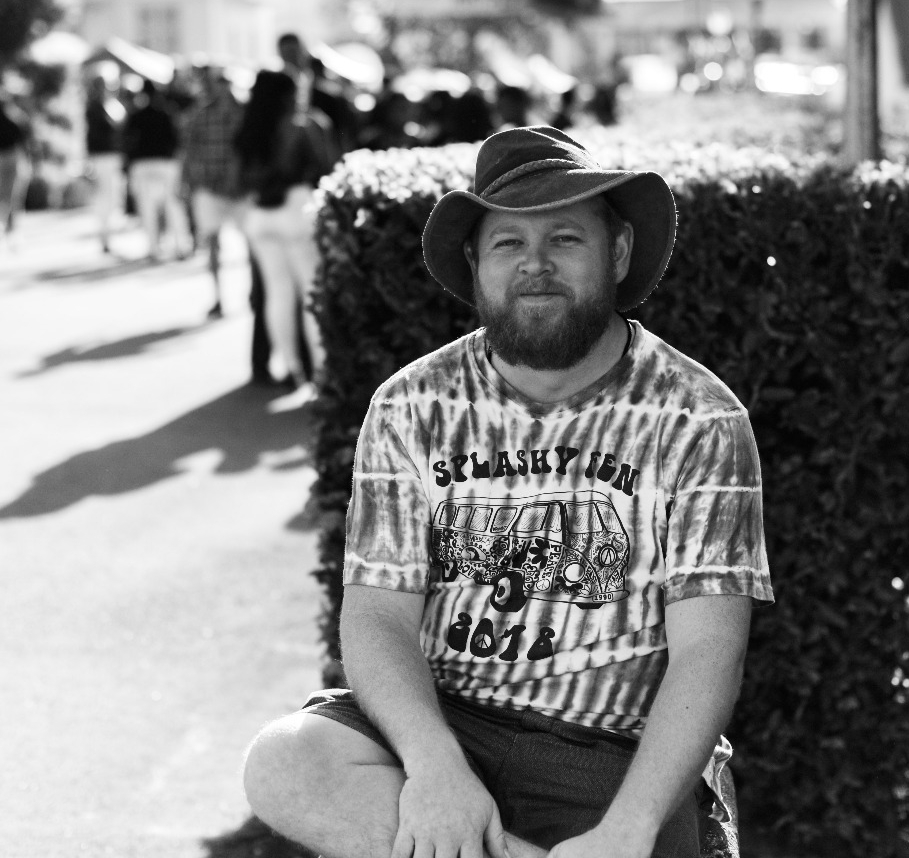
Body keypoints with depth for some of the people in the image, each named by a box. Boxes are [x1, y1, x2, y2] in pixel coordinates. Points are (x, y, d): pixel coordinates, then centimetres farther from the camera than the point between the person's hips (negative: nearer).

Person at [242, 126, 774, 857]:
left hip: (620, 758, -3)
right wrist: (434, 765, -24)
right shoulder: (412, 409, 4)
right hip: (440, 723, 4)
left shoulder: (699, 420, -4)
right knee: (284, 765, -27)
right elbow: (377, 615, -3)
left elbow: (705, 653, -10)